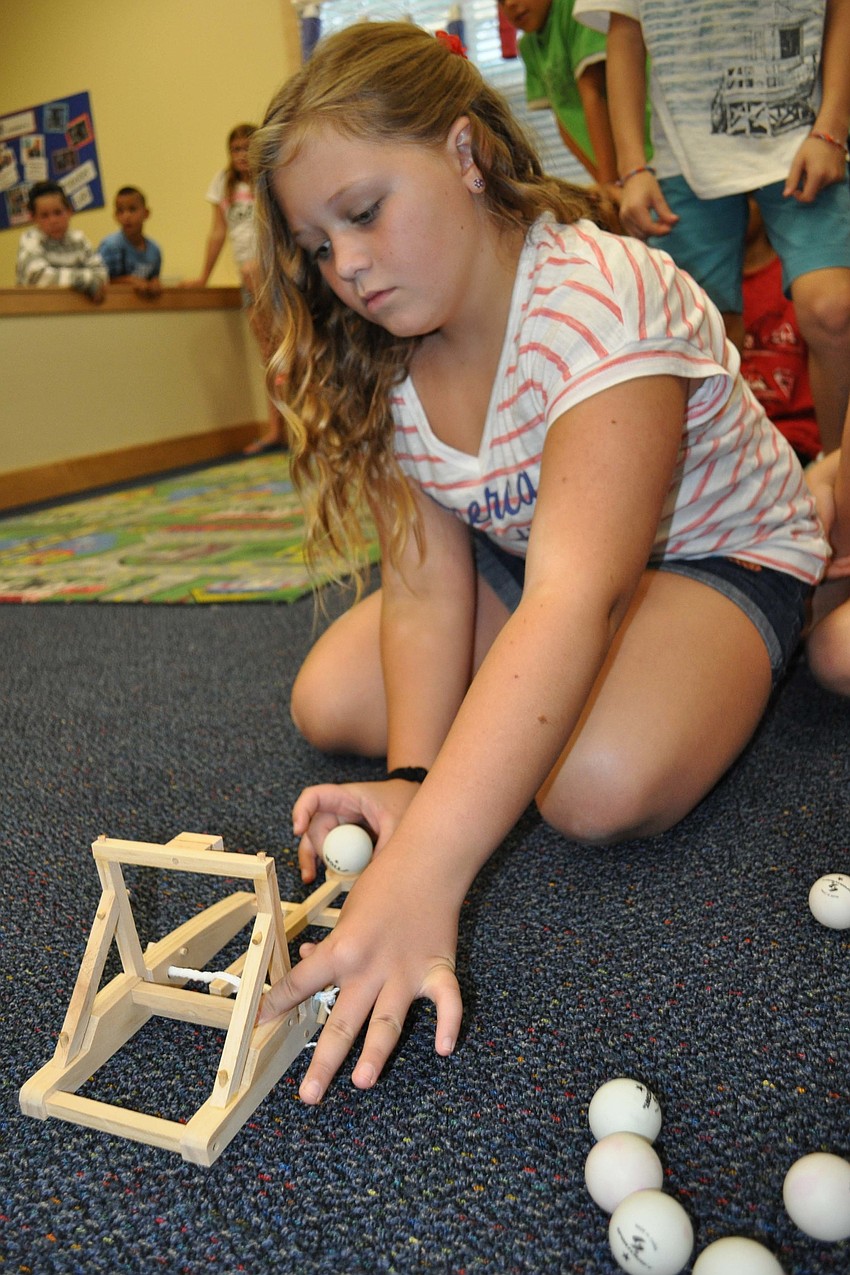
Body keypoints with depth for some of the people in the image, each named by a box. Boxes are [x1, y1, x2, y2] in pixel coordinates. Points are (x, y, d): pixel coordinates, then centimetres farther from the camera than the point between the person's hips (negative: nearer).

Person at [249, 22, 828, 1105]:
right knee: (329, 704, -8)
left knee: (598, 787, -32)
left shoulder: (600, 300, -33)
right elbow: (426, 585, -17)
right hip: (518, 558, 6)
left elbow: (575, 598, -46)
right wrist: (410, 777, -33)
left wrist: (421, 873, -53)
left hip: (716, 554, -5)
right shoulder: (385, 358, -10)